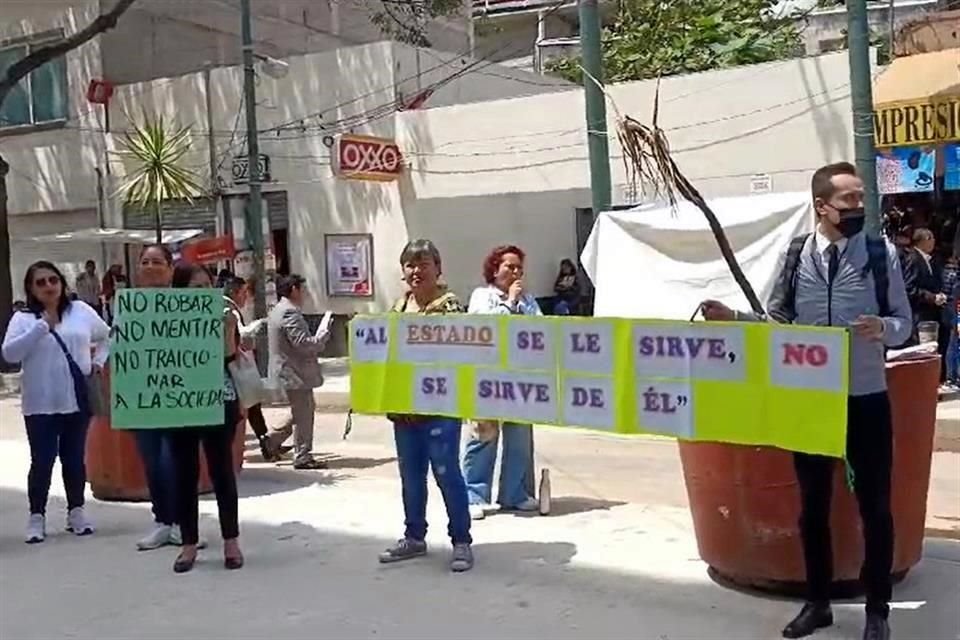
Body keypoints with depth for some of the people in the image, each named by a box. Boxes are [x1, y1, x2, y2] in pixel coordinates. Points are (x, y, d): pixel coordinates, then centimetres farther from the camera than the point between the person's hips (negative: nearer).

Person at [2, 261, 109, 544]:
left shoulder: (81, 311, 5)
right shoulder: (23, 318, -2)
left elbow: (107, 336, 20)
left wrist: (98, 361, 7)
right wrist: (42, 327, -19)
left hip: (78, 400, 2)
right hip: (41, 404, -2)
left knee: (74, 458, 11)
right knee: (43, 460, -2)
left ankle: (76, 511, 22)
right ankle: (37, 516, 10)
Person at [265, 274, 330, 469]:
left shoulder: (276, 311, 14)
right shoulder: (290, 313, -20)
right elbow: (303, 343, -24)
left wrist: (314, 349, 17)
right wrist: (323, 336, -10)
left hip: (287, 371, 11)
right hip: (296, 372, -11)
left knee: (302, 411, 21)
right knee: (303, 415, -1)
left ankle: (273, 439, 25)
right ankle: (303, 457, 6)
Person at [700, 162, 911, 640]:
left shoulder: (882, 254, -3)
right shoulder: (796, 256, 0)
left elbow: (904, 325, -1)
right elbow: (779, 322, 6)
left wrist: (882, 327, -23)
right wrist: (733, 319, -9)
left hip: (866, 399, -1)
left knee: (875, 506, 8)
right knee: (813, 504, 12)